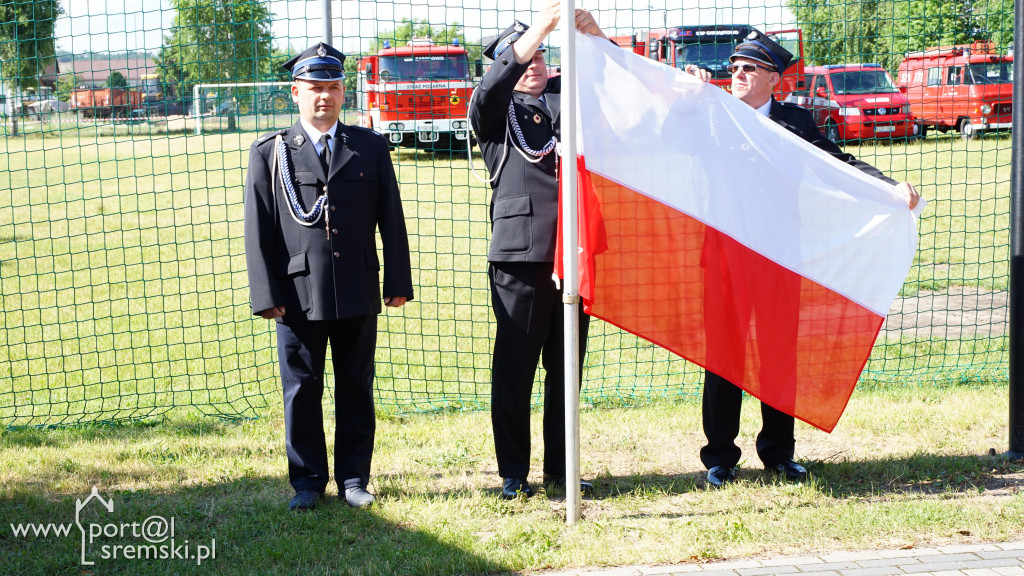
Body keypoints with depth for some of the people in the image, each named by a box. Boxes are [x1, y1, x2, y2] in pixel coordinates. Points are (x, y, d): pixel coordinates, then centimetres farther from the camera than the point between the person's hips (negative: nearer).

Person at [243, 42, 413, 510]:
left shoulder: (370, 148, 8)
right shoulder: (269, 152, 3)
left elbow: (391, 221, 8)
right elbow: (258, 230, 0)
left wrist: (398, 283, 3)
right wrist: (266, 295, -6)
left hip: (358, 295, 1)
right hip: (299, 295, -1)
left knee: (356, 389, 8)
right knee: (301, 392, 6)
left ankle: (353, 479, 20)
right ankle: (307, 481, 19)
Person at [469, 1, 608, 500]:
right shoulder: (495, 113, 5)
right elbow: (489, 90, -16)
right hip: (520, 257, -3)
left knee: (566, 366, 10)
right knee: (514, 367, 2)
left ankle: (560, 468, 20)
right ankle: (513, 472, 12)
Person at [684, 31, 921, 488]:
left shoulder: (795, 122, 6)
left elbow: (839, 164, 2)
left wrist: (891, 186, -12)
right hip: (724, 254, -1)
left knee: (779, 355, 8)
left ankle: (778, 452, 22)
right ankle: (719, 457, 15)